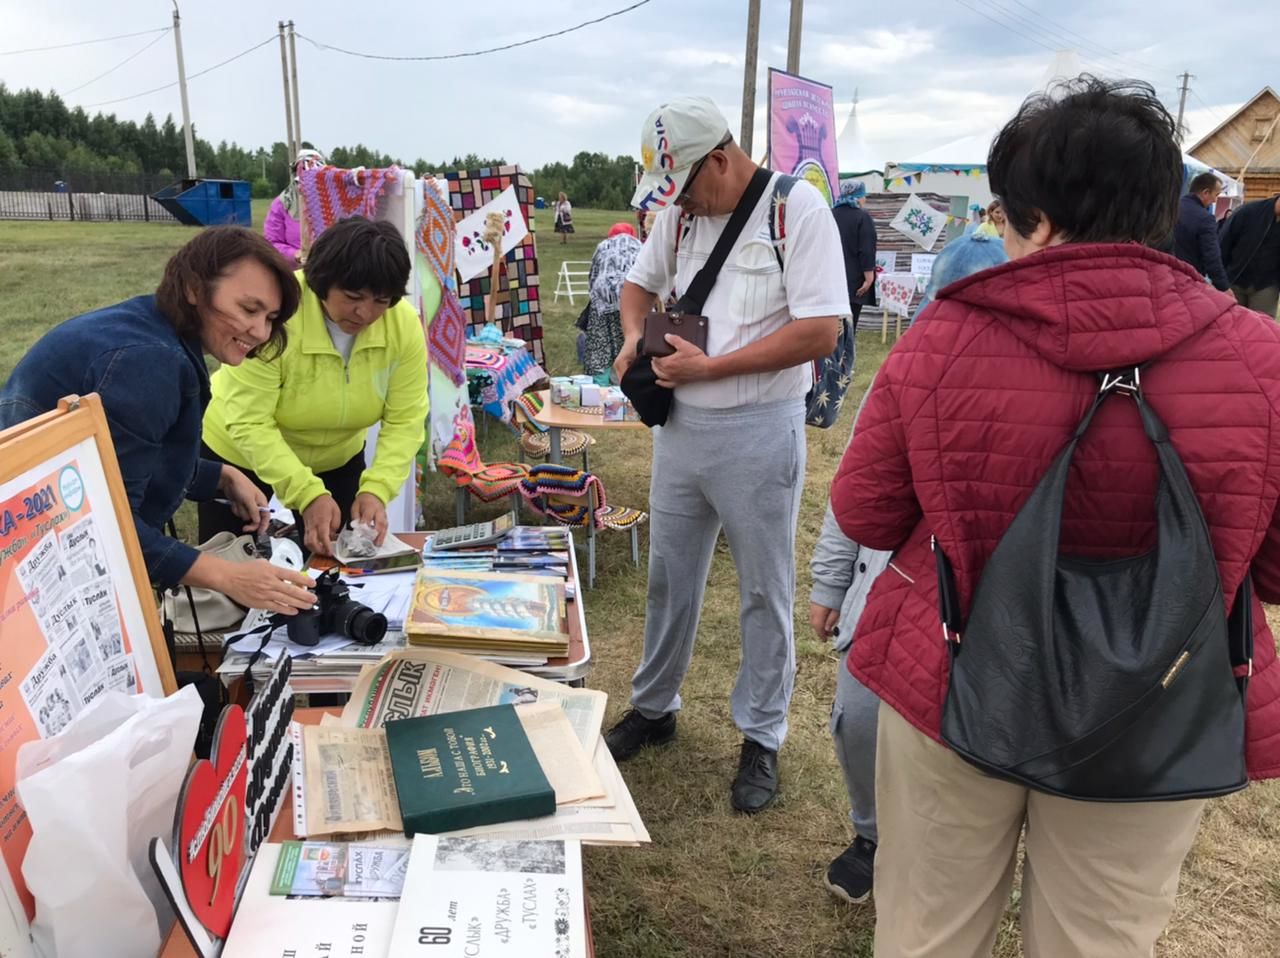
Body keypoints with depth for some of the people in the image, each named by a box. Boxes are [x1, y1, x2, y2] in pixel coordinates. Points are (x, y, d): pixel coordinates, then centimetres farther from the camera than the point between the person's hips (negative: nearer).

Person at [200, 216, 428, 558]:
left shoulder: (404, 323, -21)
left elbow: (405, 421, -18)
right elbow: (250, 424, -32)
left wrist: (376, 489, -32)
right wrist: (308, 494, -41)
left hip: (337, 458, 3)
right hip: (240, 454, -3)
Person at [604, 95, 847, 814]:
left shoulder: (797, 207, -13)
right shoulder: (680, 211, 6)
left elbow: (820, 331, -19)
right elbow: (640, 283, 22)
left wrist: (711, 366, -19)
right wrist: (634, 338, 0)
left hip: (759, 431, -6)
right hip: (681, 423, 6)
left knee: (766, 593, 8)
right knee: (669, 578, 17)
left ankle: (763, 739, 25)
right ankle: (654, 708, 36)